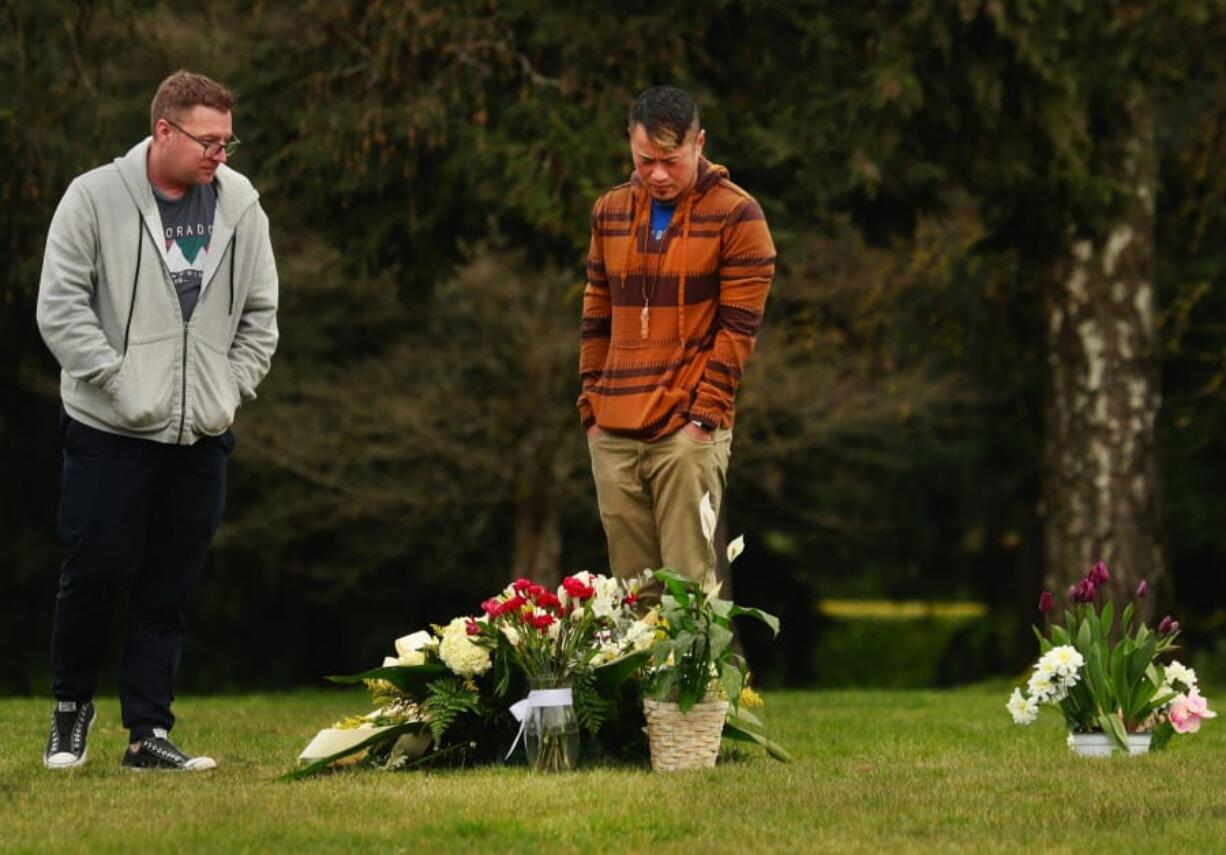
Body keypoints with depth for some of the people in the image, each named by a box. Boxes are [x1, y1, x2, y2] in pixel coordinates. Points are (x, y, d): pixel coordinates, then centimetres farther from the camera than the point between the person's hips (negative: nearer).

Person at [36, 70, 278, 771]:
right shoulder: (95, 198, -7)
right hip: (109, 430, -3)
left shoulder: (240, 204, 3)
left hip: (201, 434, 3)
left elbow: (260, 313, 10)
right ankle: (73, 702, 22)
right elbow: (61, 307, -9)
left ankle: (149, 734, 10)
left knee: (170, 588, 5)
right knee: (97, 571, -1)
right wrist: (120, 382, -14)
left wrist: (232, 390, 0)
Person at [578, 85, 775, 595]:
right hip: (613, 435, 5)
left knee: (689, 586, -10)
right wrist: (592, 405, 10)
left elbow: (737, 328, -6)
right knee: (631, 590, 5)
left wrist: (703, 413, -12)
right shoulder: (610, 212, 13)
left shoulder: (736, 216, -3)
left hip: (688, 432, -5)